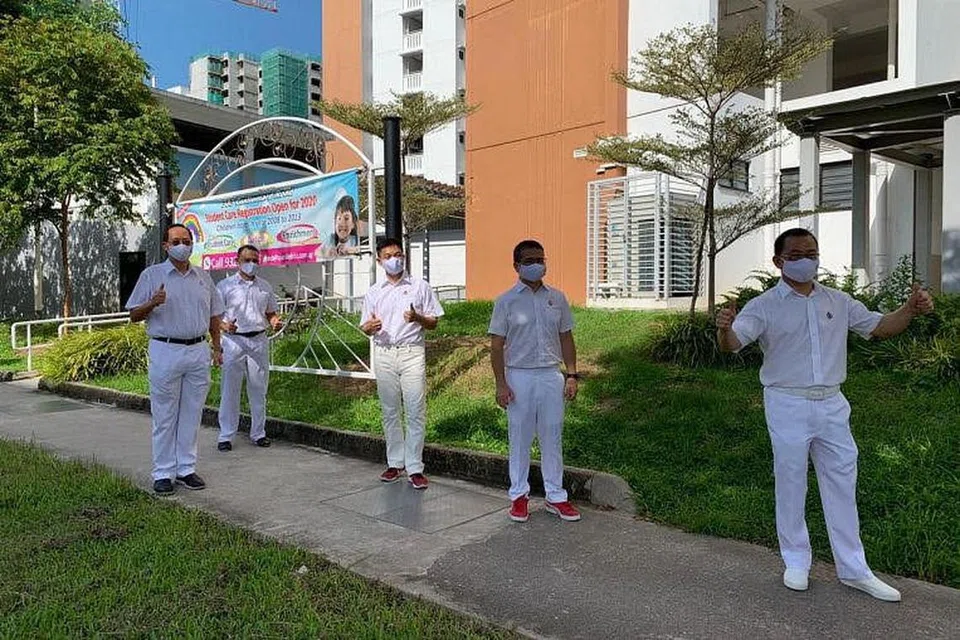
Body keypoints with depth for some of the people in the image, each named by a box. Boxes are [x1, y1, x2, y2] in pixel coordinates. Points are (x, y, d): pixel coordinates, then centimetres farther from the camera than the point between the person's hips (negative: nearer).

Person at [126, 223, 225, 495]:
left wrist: (217, 348, 13)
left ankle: (186, 469, 18)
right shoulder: (151, 275, 1)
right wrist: (153, 303, -19)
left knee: (192, 415, 9)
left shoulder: (204, 277, 13)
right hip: (166, 352, -4)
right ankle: (163, 473, 11)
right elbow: (134, 315, 1)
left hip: (199, 351, 4)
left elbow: (214, 315, 18)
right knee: (164, 417, 2)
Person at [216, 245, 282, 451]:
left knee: (258, 389, 8)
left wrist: (274, 322, -4)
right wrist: (224, 326, -18)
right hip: (234, 341, -3)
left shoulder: (264, 286, 13)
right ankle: (226, 436, 9)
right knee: (229, 390, 0)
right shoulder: (225, 285, 3)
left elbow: (270, 313, 19)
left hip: (259, 341, 3)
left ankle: (258, 433, 19)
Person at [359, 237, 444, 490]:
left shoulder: (420, 286, 4)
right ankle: (395, 463, 19)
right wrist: (370, 326, -10)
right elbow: (365, 327, 14)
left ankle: (414, 468, 0)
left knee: (415, 411, -6)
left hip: (411, 352, -3)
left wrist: (418, 318, -16)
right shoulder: (374, 292, 12)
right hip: (383, 354, 3)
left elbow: (433, 323, 5)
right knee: (390, 411, 9)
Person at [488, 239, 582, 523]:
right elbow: (497, 345, -4)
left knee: (553, 438, 9)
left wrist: (571, 375, 3)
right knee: (520, 438, 7)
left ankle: (555, 496, 20)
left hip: (551, 376, 3)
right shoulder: (506, 301, -3)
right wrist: (501, 384, -10)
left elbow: (566, 338, 11)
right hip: (519, 377, -3)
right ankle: (519, 495, 20)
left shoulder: (557, 298, 7)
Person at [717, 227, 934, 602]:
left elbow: (878, 327, 16)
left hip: (832, 405, 4)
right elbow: (733, 343, -19)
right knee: (791, 484, 6)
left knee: (842, 484, 11)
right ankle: (796, 562, 23)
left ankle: (853, 569, 24)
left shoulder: (838, 302, 8)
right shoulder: (764, 307, -7)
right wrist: (725, 329, -42)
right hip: (788, 406, -4)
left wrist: (910, 310, -2)